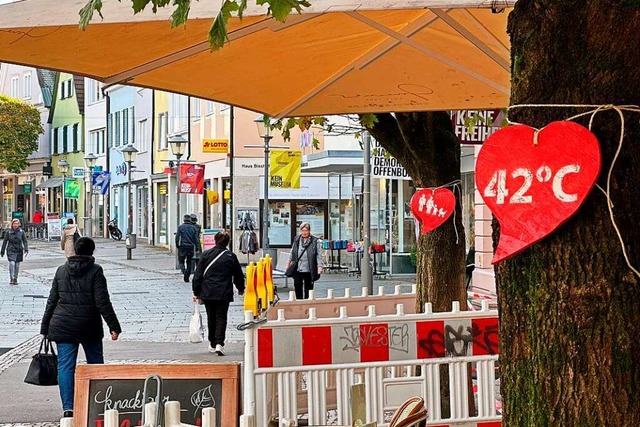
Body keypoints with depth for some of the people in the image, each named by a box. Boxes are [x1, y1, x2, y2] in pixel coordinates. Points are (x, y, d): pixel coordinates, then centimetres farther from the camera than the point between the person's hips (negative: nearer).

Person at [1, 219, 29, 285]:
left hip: (19, 251, 2)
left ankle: (15, 279, 19)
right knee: (12, 263, -16)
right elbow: (5, 242, 6)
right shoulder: (8, 232, 0)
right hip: (11, 250, -2)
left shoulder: (21, 232, 3)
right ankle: (11, 279, -8)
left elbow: (25, 241, 6)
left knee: (17, 265, 6)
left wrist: (26, 250, -7)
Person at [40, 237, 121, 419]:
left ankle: (68, 407, -8)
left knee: (65, 366, 1)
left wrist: (45, 327, 15)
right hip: (89, 327, -2)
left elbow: (52, 301, 8)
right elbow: (102, 302, -12)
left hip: (63, 327, 2)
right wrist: (114, 326, -10)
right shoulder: (95, 271, -6)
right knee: (95, 363, 14)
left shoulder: (61, 270, 5)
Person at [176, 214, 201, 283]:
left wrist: (177, 245, 8)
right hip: (191, 247, 2)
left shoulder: (180, 227, -3)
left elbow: (177, 237, -5)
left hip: (182, 247, -2)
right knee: (189, 262, 12)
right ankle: (187, 277, 11)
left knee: (181, 261, 8)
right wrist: (197, 248, 6)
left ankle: (184, 271, -21)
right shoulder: (193, 228, 3)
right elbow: (196, 239, 1)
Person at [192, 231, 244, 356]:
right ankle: (219, 343, -16)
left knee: (211, 318, 15)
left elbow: (198, 274, 0)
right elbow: (238, 275, 7)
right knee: (221, 318, -1)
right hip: (224, 294, -2)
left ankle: (212, 343, 23)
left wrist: (196, 292, 7)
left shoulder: (206, 255, 0)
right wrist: (241, 289, 24)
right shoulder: (231, 256, -3)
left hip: (207, 293, 2)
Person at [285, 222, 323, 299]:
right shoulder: (297, 240, 8)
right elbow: (292, 252, 20)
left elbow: (319, 255, -6)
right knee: (297, 287, 3)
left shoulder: (315, 241, -3)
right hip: (298, 269, 3)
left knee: (308, 288, 5)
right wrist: (288, 262, 21)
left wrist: (319, 266, -15)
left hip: (309, 270, -3)